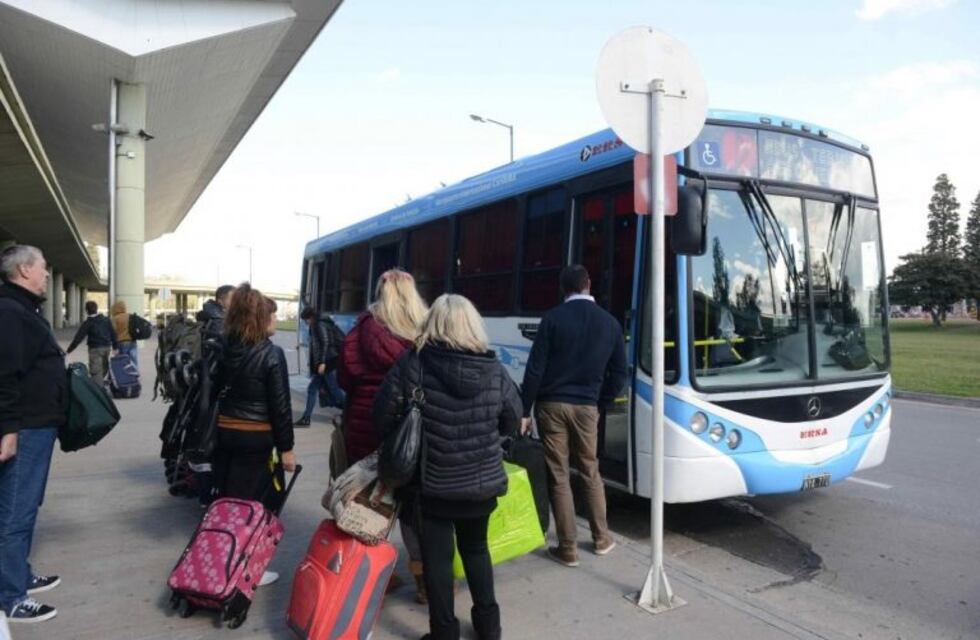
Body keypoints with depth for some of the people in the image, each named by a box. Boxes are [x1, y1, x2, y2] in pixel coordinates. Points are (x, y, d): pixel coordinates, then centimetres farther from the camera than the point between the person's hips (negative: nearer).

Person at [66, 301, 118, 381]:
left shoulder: (88, 323, -8)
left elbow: (79, 337, -10)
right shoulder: (106, 320, 6)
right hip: (107, 347, 5)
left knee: (96, 371, -5)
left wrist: (70, 349, -5)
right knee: (104, 368, 18)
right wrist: (115, 346, 13)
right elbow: (113, 334, 8)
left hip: (95, 348, -5)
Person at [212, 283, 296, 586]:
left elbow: (215, 390, 5)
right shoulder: (272, 354, -14)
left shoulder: (226, 349, 3)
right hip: (256, 438, -6)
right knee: (254, 505, 6)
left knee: (227, 500, 17)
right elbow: (280, 405, -13)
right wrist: (286, 447, -7)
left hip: (224, 433, 6)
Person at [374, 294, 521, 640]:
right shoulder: (496, 372, -9)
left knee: (437, 556, 12)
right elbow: (512, 423, 3)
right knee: (476, 548, 23)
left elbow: (384, 417, -11)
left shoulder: (413, 365, -16)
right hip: (482, 482, 3)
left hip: (432, 482, -3)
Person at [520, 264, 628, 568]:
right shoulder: (610, 322, 5)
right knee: (590, 472, 19)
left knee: (558, 476, 5)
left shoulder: (553, 318, -6)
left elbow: (535, 368, -9)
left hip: (551, 405, -3)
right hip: (586, 407, 3)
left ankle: (567, 549, 12)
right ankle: (601, 538, 29)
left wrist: (524, 411, -3)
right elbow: (619, 373, 7)